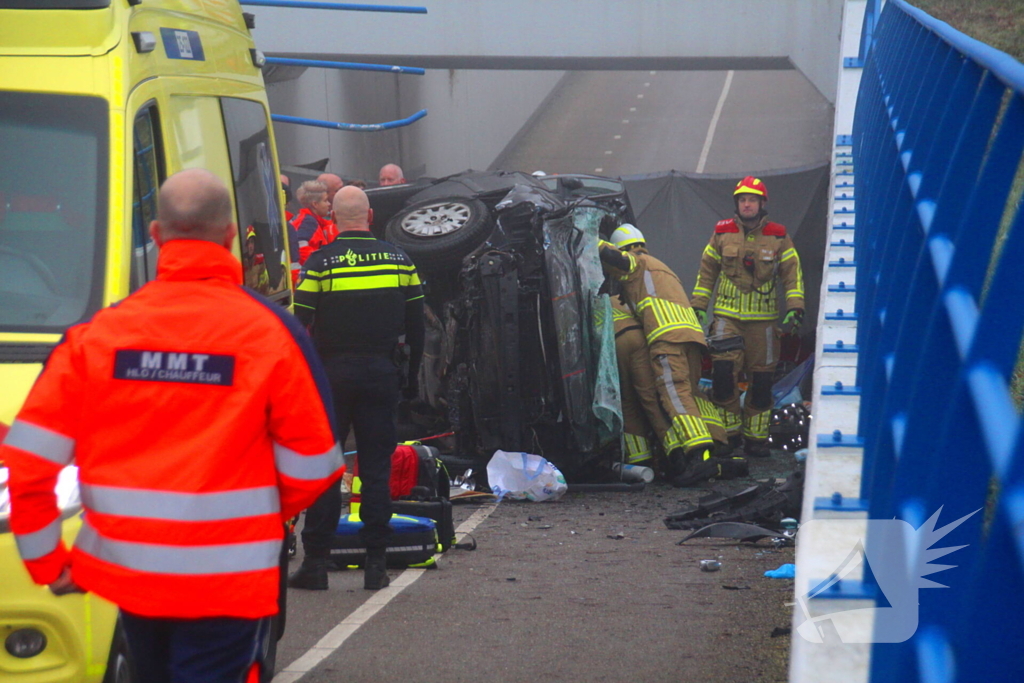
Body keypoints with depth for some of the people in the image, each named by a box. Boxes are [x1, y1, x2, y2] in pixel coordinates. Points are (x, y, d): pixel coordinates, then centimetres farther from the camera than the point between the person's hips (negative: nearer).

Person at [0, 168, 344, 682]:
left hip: (126, 568, 4)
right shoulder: (272, 330, -7)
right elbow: (313, 462, -3)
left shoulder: (95, 332, -1)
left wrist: (45, 561, 9)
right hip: (229, 579, -3)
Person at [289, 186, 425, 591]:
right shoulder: (399, 260, 4)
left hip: (332, 374, -2)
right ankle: (376, 562, 4)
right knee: (377, 467, 6)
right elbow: (415, 325, 7)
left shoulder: (320, 263, -6)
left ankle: (316, 561, 3)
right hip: (382, 374, 2)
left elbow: (298, 323, -8)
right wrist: (412, 376, 16)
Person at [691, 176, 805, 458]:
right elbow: (707, 271, 14)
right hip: (727, 315, 0)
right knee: (723, 370, -15)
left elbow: (793, 273, 6)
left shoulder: (777, 236, 4)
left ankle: (756, 437, 13)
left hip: (763, 318, 0)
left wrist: (794, 307, -5)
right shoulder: (722, 233, 6)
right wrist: (698, 306, 10)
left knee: (761, 379, 2)